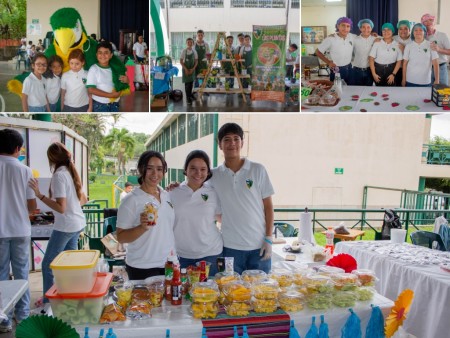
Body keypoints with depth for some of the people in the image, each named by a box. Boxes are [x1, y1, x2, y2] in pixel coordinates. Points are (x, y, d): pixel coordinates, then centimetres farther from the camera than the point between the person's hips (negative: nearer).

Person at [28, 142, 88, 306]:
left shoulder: (59, 175, -16)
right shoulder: (71, 173, 9)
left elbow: (61, 207, -22)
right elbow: (83, 200, 17)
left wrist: (39, 195, -22)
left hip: (65, 226, -9)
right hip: (78, 223, 9)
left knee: (48, 265, 4)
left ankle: (48, 302, 11)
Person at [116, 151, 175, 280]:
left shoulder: (167, 196, 5)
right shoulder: (131, 200, -12)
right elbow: (121, 237, -12)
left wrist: (174, 256, 11)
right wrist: (143, 227, -28)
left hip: (168, 265, 5)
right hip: (142, 269, -5)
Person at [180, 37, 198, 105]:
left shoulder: (194, 51, -1)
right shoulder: (184, 51, -11)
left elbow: (196, 61, 3)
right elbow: (181, 61, -9)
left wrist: (193, 69, -8)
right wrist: (186, 69, -15)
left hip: (192, 69, 4)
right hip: (186, 69, -4)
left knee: (191, 82, 12)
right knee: (187, 83, -4)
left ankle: (190, 94, 31)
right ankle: (188, 98, -1)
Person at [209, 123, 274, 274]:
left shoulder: (258, 170, -1)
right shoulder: (214, 175, 2)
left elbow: (268, 206, 1)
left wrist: (268, 239, -3)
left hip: (259, 245, 0)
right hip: (230, 247, 1)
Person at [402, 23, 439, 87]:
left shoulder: (430, 45, 0)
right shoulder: (408, 46, 3)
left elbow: (435, 64, -2)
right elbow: (405, 64, 6)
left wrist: (437, 80, -7)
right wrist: (403, 79, 3)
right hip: (410, 81, 1)